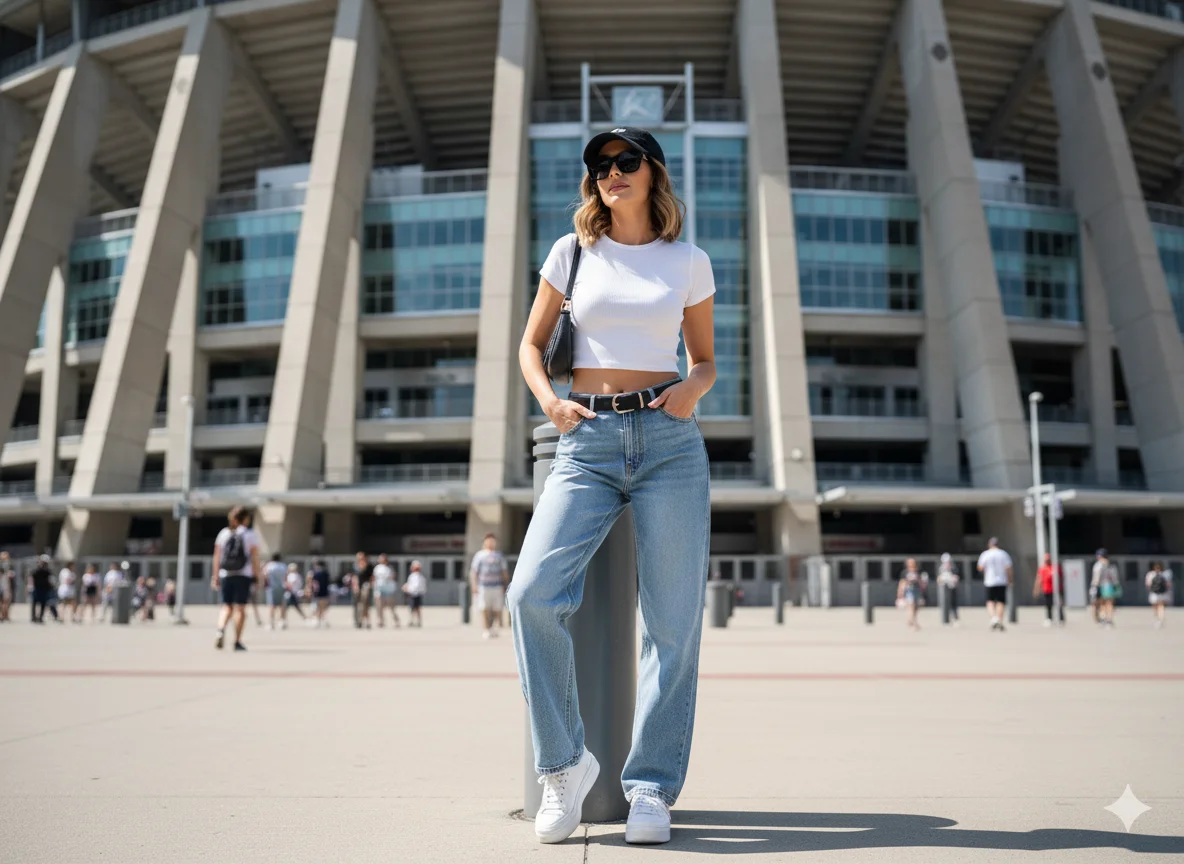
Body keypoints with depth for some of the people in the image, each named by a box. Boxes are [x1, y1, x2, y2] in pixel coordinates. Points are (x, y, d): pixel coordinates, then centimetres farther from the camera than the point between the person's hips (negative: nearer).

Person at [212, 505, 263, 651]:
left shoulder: (223, 533, 8)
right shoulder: (250, 534, -1)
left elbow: (217, 557, 7)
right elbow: (255, 557, -5)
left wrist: (216, 576, 11)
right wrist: (257, 576, 1)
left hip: (225, 575, 3)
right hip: (243, 575, -3)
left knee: (226, 606, 11)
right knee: (240, 608, 2)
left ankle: (221, 631, -14)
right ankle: (237, 642, 2)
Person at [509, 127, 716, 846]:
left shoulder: (689, 262, 11)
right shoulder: (573, 253, 12)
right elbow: (532, 344, 18)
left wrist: (692, 389, -5)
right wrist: (549, 401, -2)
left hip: (670, 441, 0)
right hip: (588, 443, 0)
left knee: (672, 620, -3)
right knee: (533, 592, -18)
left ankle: (652, 787, 8)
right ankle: (564, 761, 1)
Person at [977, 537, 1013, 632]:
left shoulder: (985, 554, -1)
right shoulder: (1004, 554, 0)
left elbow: (980, 568, -1)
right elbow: (1008, 569, -3)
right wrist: (1010, 581, 5)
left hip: (990, 582, -1)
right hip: (1002, 581, 1)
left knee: (990, 601, 8)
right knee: (1001, 602, 6)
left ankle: (994, 617, -15)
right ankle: (1000, 622, 4)